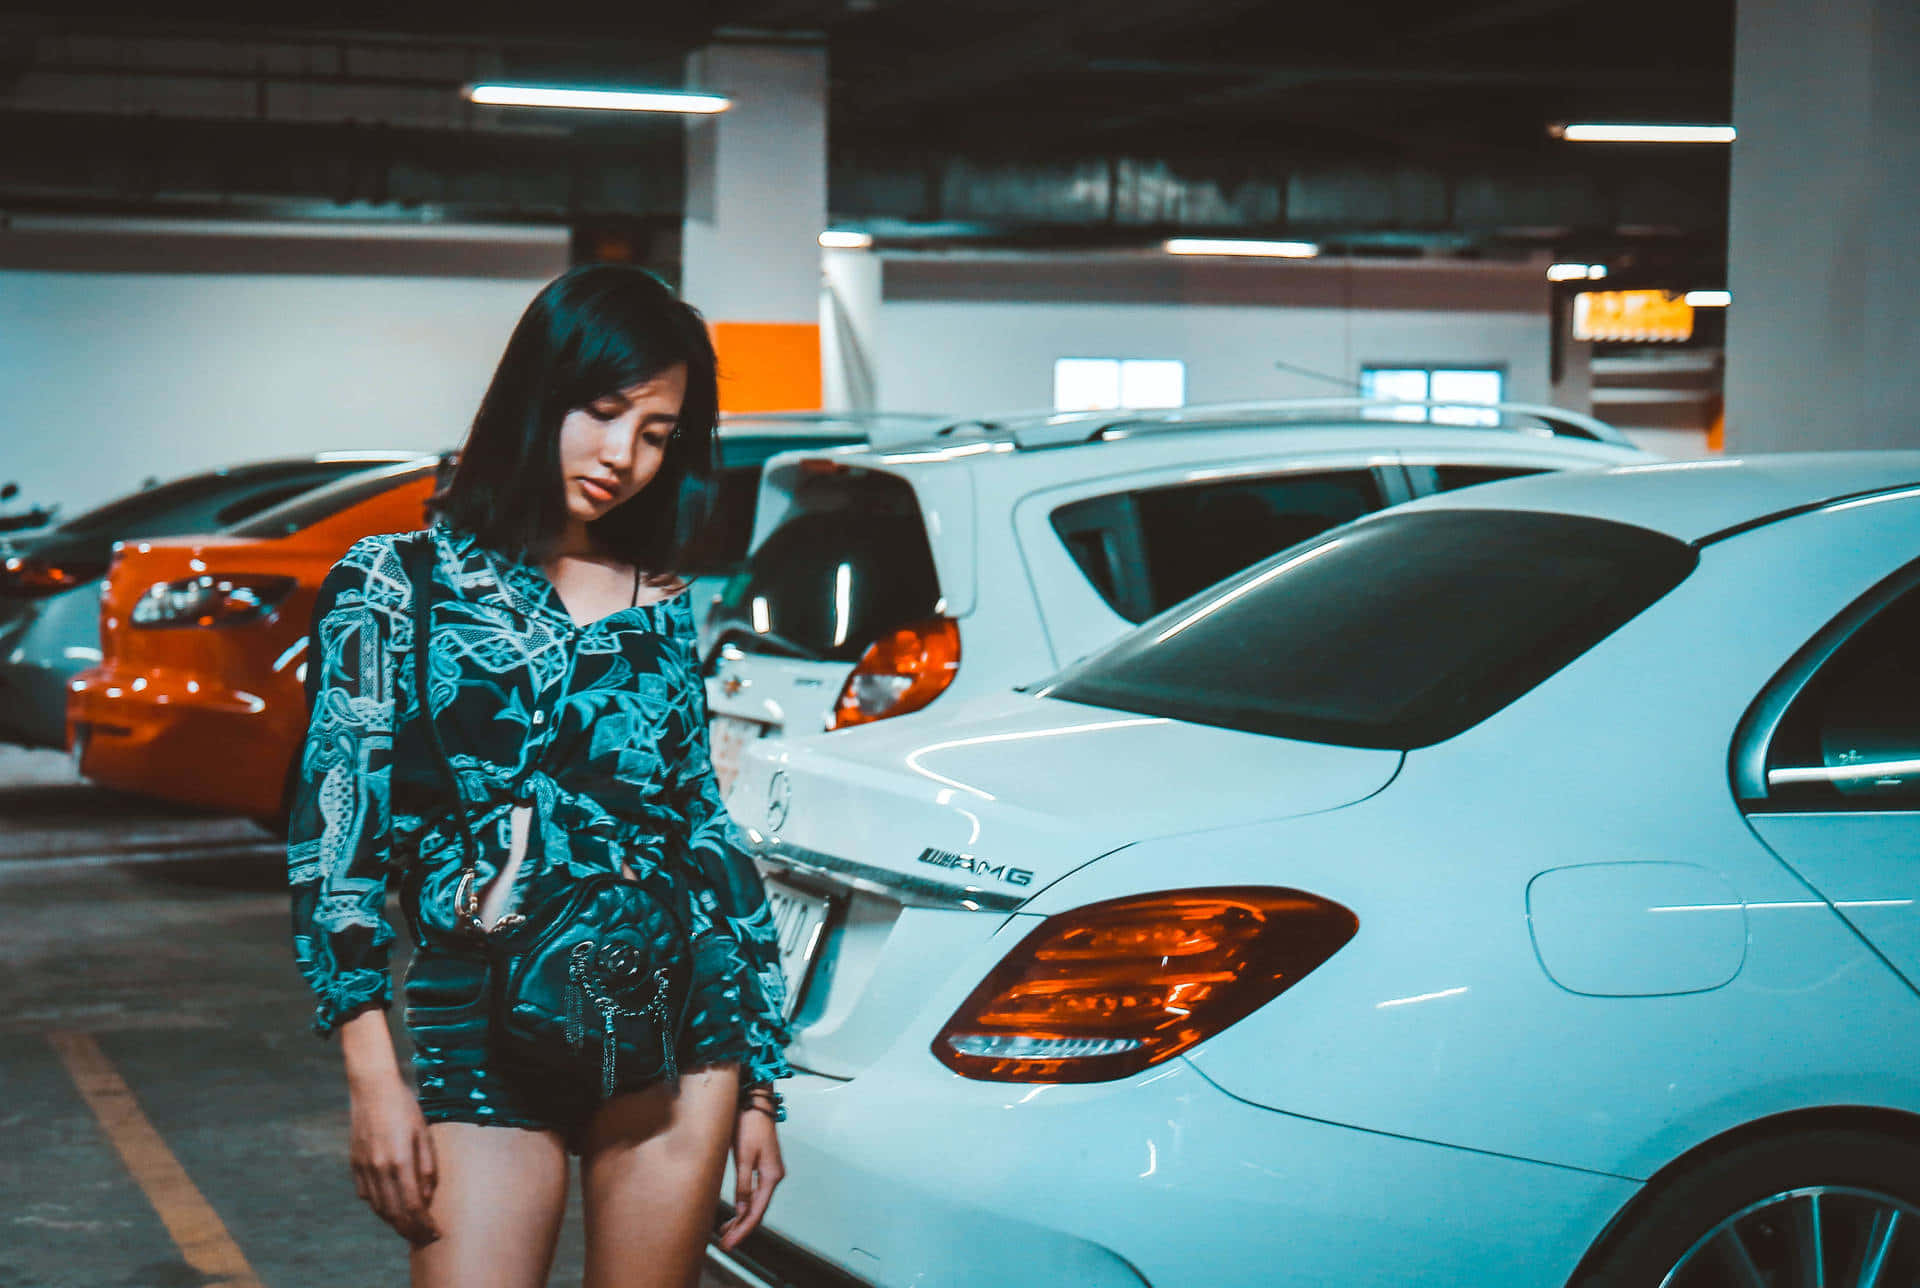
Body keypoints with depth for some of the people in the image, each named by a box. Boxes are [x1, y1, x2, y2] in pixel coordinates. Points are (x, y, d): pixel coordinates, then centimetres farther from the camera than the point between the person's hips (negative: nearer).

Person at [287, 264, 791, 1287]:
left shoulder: (660, 608, 11)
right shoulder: (396, 587, 3)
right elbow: (334, 833, -2)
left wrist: (757, 1082, 13)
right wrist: (374, 1079, -9)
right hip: (481, 1036, -3)